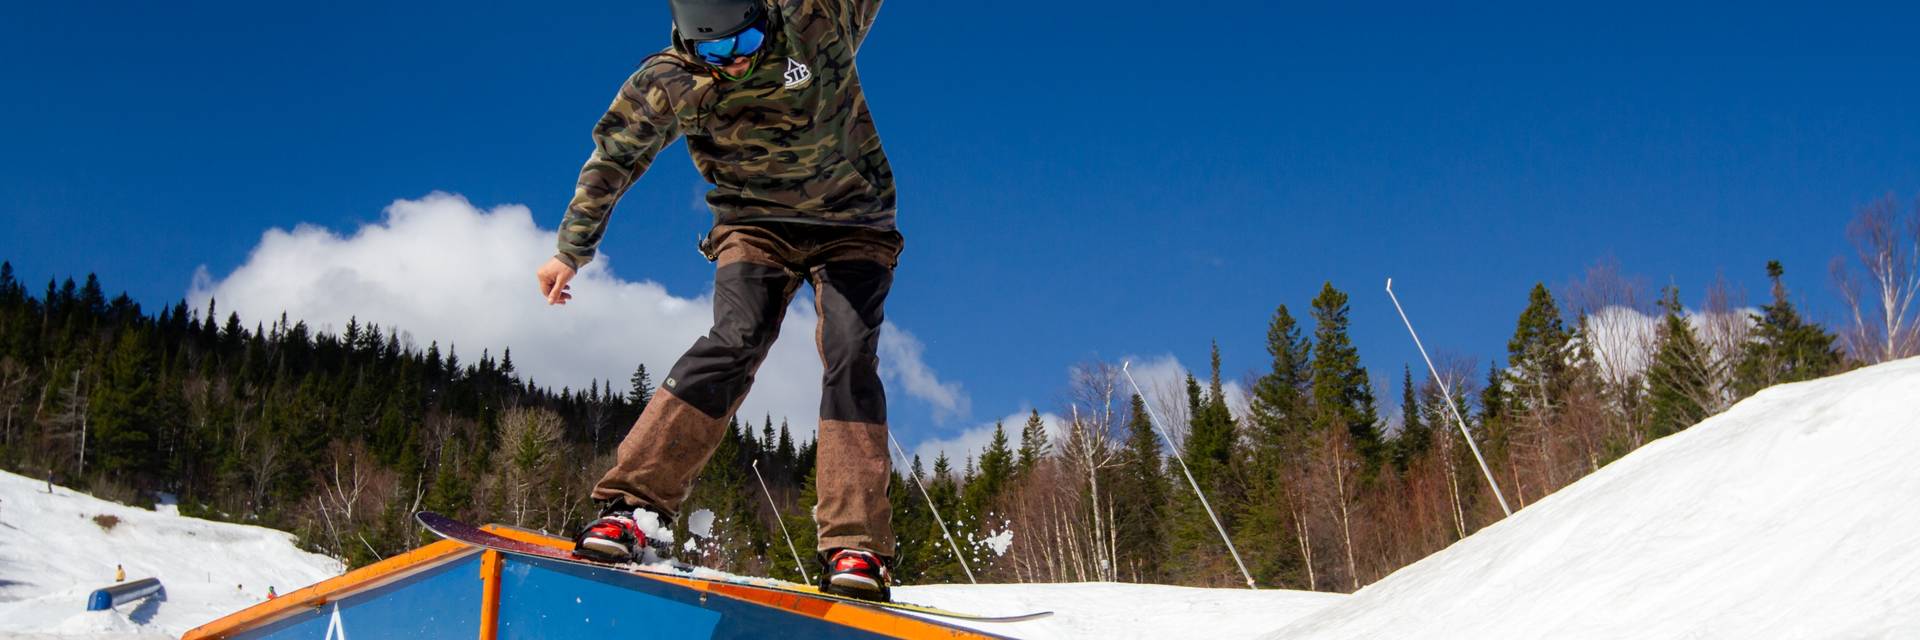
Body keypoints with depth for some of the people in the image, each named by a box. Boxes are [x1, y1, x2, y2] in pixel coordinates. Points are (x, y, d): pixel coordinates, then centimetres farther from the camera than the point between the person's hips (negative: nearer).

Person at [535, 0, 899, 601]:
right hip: (756, 227, 1)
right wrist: (571, 251, 9)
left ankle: (853, 547, -24)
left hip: (851, 224, 0)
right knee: (734, 343, -24)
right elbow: (611, 159, 3)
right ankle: (630, 503, -23)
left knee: (851, 355, -20)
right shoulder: (668, 81, -10)